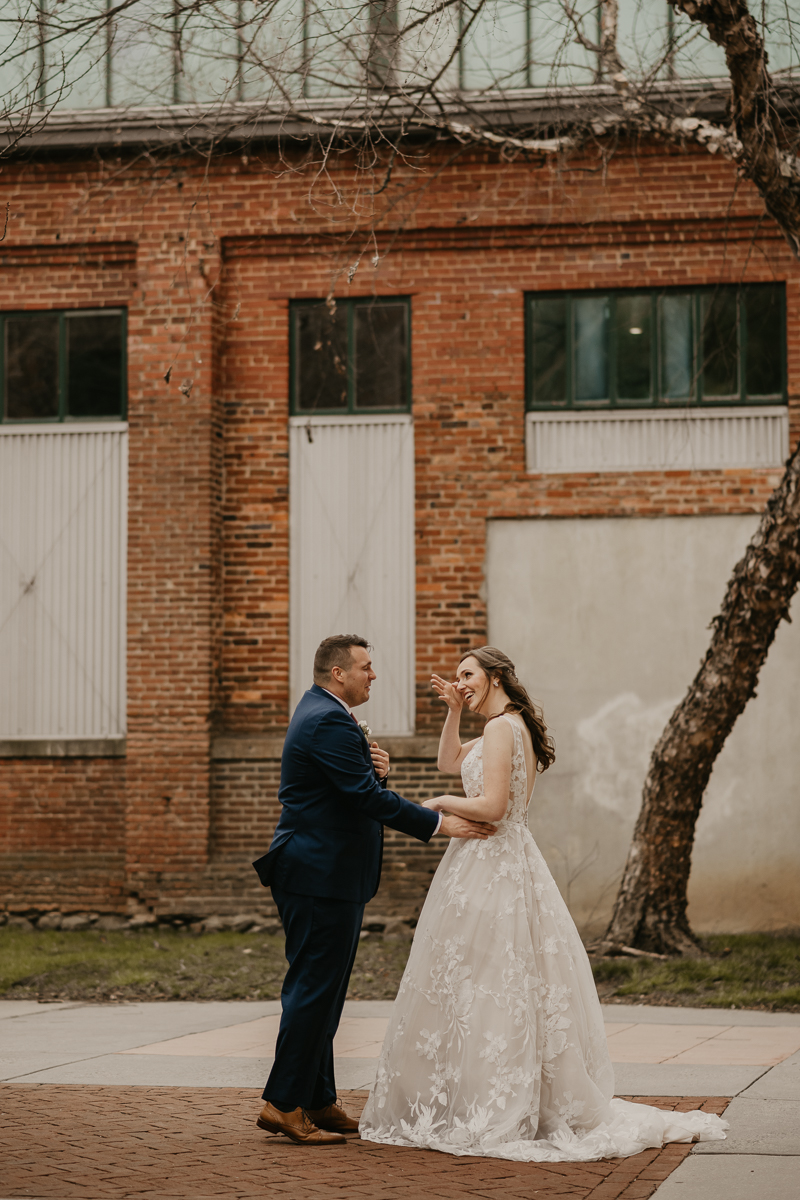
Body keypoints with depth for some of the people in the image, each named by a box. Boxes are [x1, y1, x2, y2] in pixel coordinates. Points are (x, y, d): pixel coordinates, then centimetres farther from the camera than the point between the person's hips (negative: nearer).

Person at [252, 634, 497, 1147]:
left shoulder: (321, 713, 18)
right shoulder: (328, 722, -17)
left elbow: (357, 788, 20)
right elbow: (367, 798, -22)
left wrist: (377, 770, -2)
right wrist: (439, 824, -18)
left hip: (325, 877, 11)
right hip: (321, 878, -11)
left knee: (321, 991, 13)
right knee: (314, 988, -8)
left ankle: (317, 1101, 19)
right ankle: (284, 1104, -6)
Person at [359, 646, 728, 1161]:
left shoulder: (502, 727, -14)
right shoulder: (517, 728, 16)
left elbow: (491, 806, -22)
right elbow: (450, 761, 29)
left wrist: (440, 803, -6)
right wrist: (454, 711, 15)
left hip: (488, 869, -10)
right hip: (509, 862, 10)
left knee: (474, 987, -5)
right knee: (516, 985, 11)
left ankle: (485, 1113, -1)